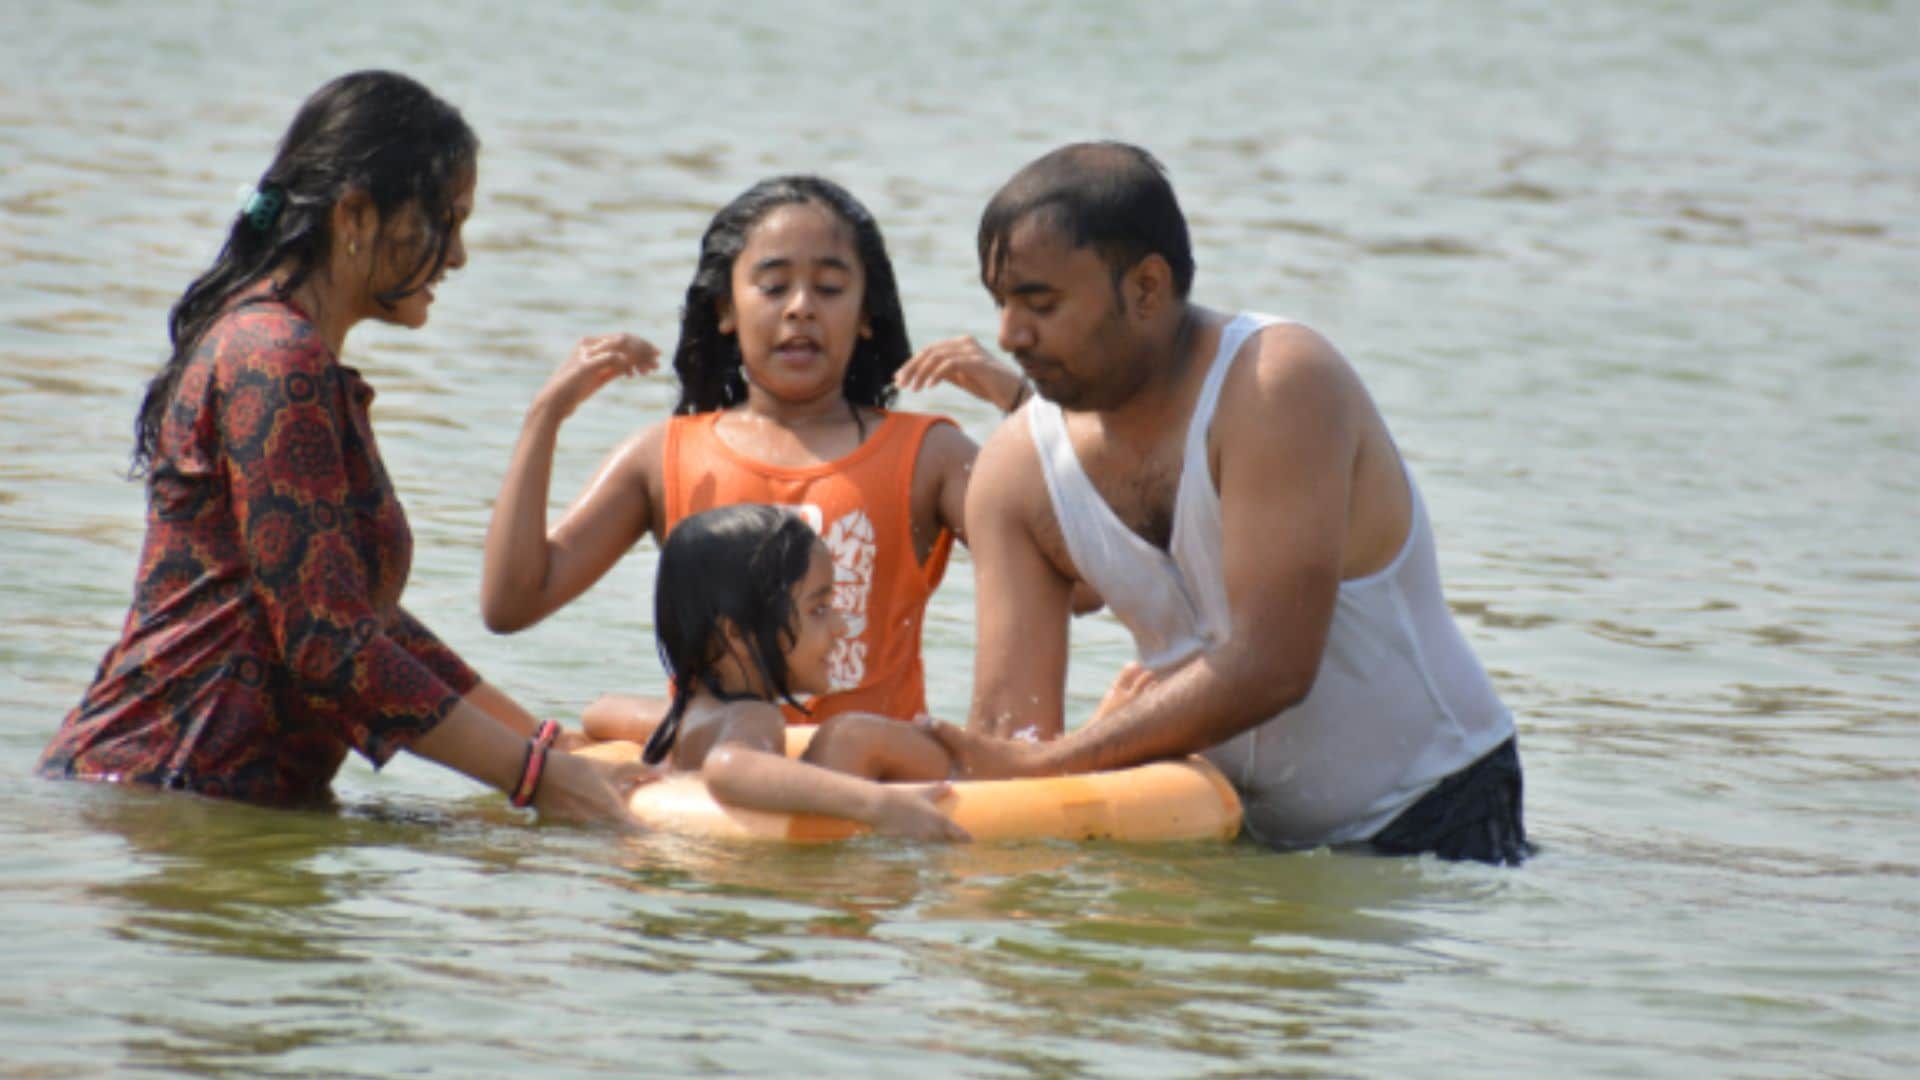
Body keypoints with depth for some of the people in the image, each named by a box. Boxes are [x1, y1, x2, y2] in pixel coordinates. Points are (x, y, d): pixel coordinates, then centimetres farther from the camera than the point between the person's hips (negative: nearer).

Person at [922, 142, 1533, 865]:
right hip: (1246, 832, 6)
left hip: (1434, 818, -6)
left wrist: (1039, 764, -25)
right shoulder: (1016, 470, -3)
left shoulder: (1281, 386, -21)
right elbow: (1008, 723, -4)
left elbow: (1269, 669, -27)